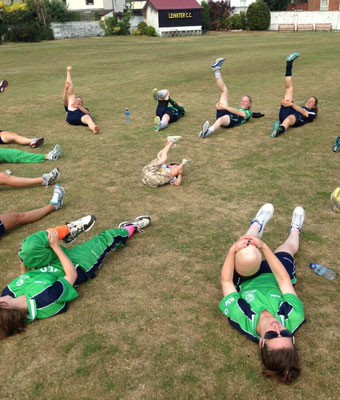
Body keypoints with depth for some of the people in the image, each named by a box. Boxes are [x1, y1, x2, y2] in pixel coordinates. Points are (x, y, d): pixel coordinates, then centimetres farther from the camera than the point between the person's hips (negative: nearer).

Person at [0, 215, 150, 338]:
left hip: (51, 264, 4)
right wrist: (56, 246, -26)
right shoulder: (46, 298, -43)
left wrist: (24, 259, -13)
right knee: (108, 237, 4)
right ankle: (130, 228, 38)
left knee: (31, 246, -26)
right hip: (78, 265, -4)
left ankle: (69, 230, -4)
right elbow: (72, 275, -29)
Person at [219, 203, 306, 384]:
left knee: (248, 255, -27)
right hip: (274, 278, 2)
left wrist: (233, 250, -35)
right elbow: (283, 279, -32)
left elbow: (226, 281, -31)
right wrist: (264, 247, -35)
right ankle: (295, 230, 59)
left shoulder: (242, 320, -43)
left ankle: (257, 225, 13)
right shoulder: (293, 319, -40)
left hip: (246, 280, -2)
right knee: (289, 246, 15)